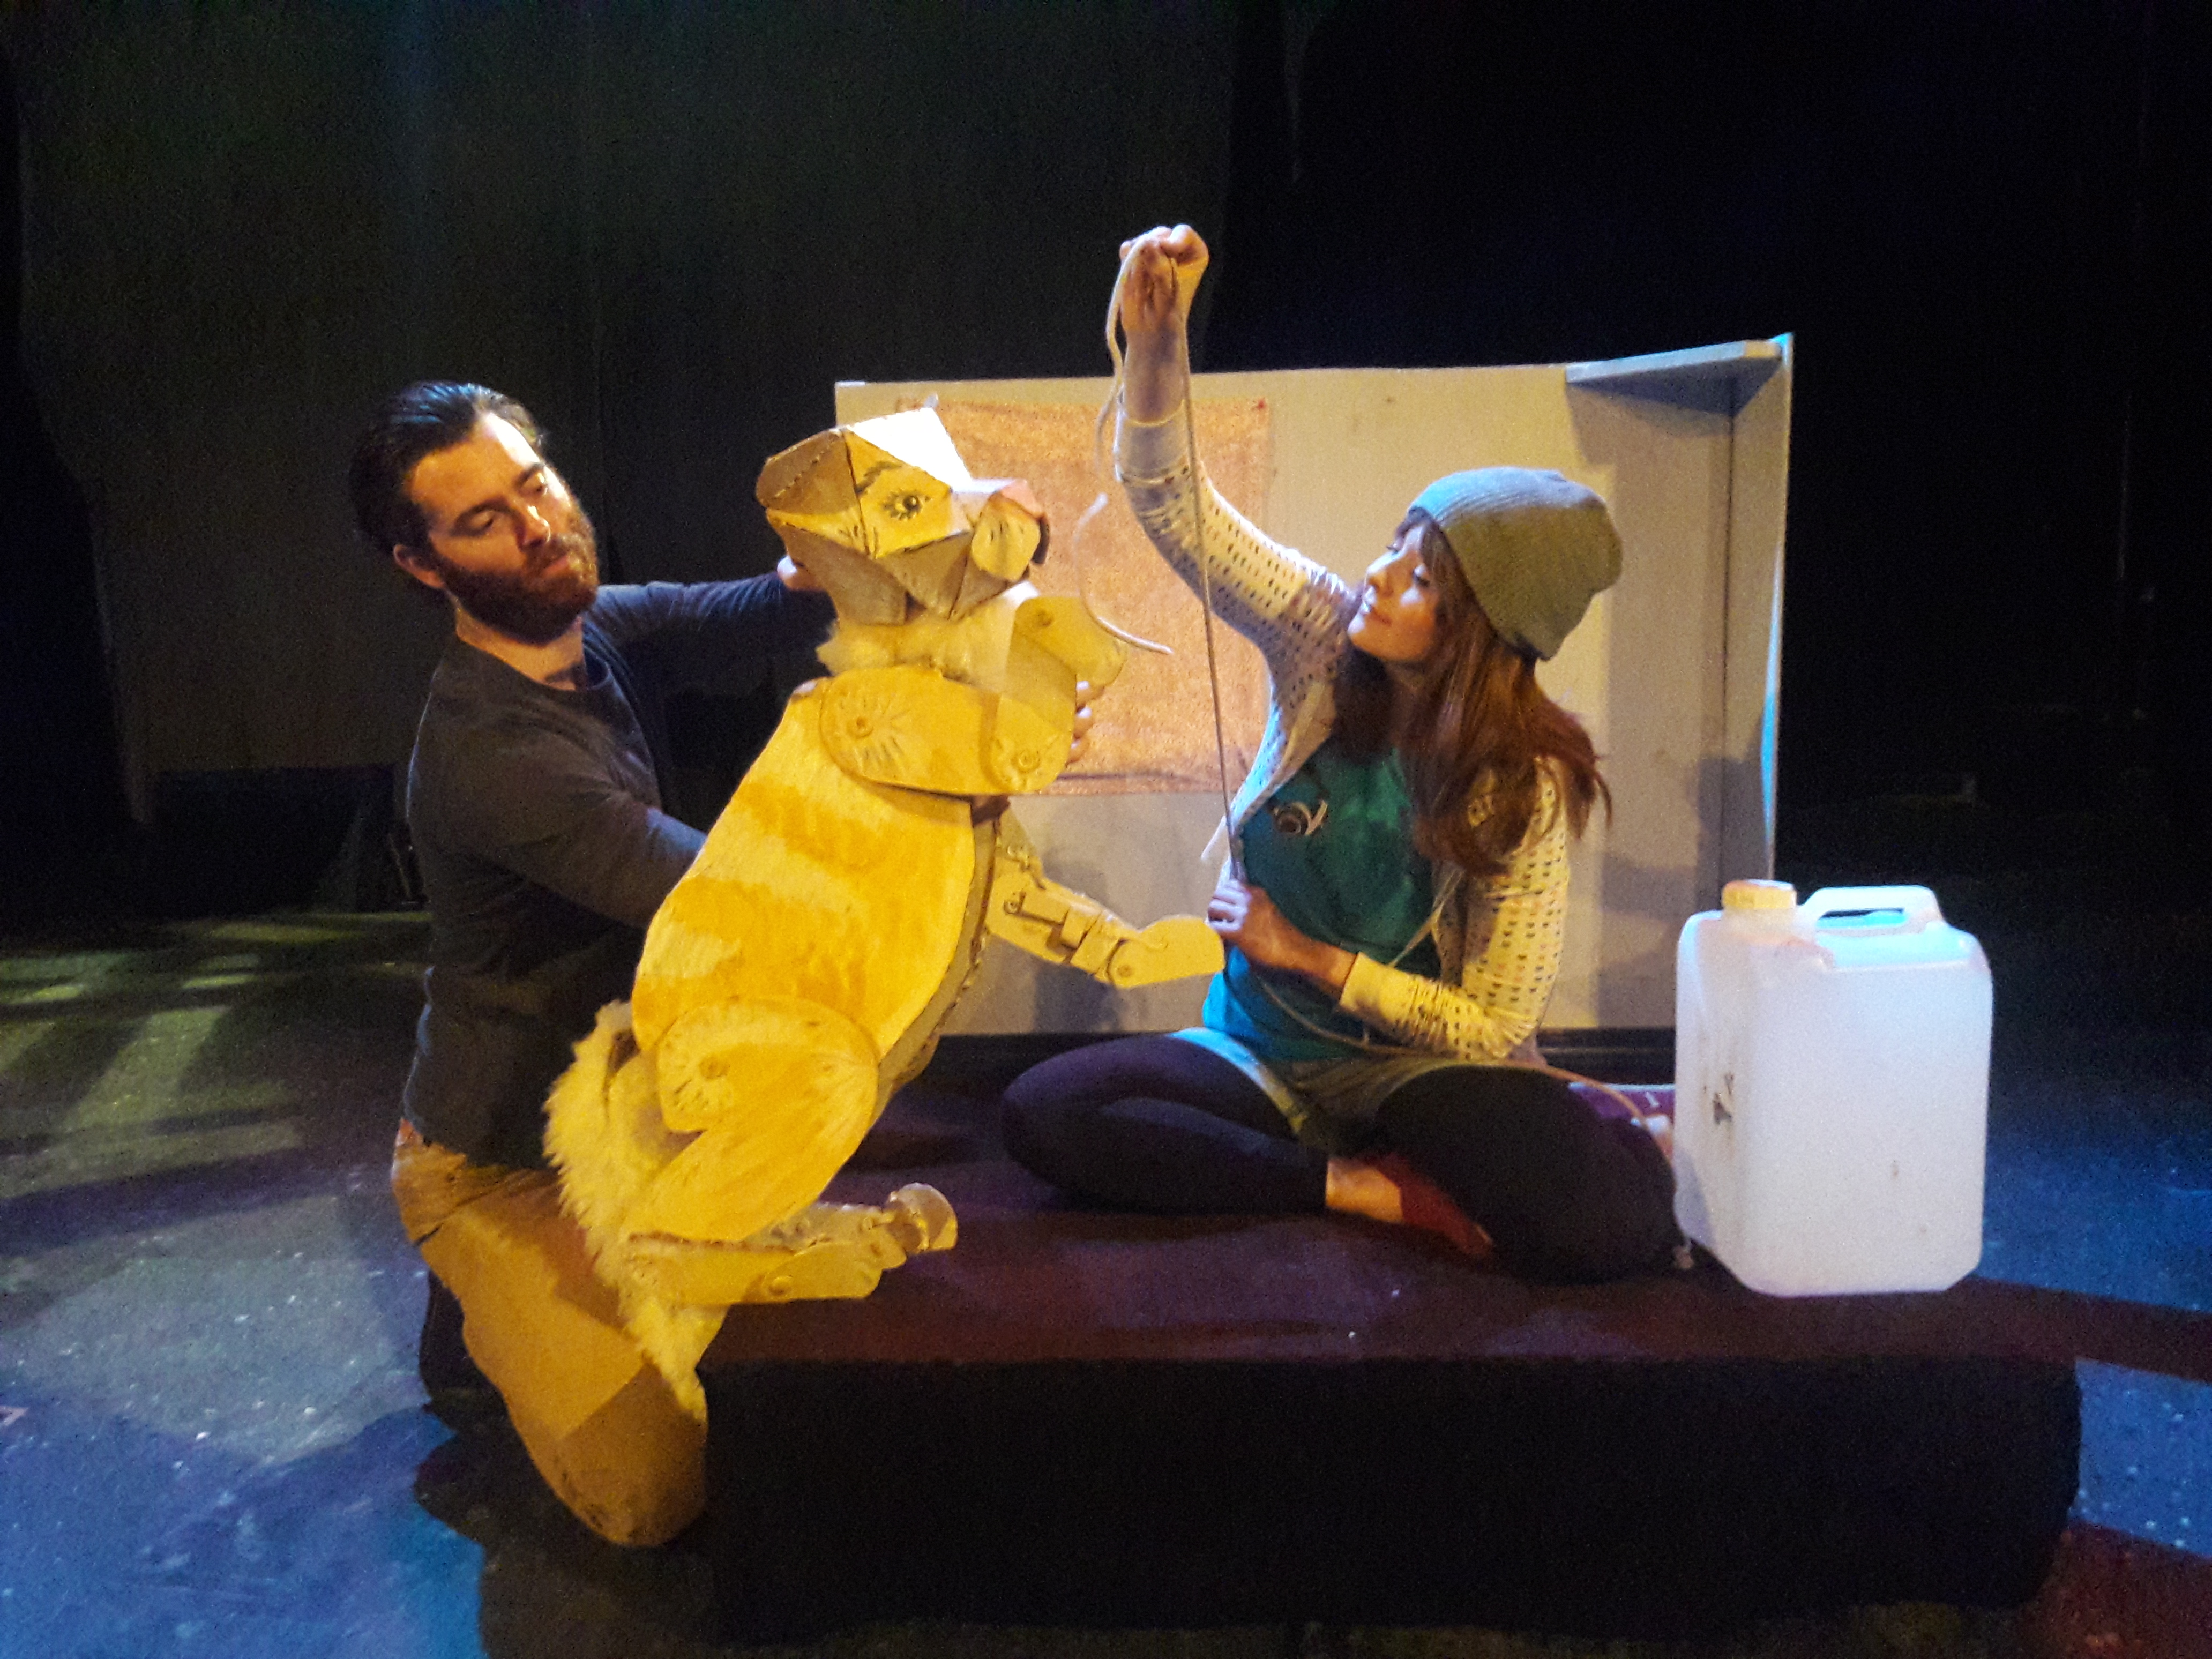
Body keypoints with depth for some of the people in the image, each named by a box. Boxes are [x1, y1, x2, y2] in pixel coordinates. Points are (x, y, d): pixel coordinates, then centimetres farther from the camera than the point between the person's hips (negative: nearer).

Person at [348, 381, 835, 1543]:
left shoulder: (601, 625, -5)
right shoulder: (484, 755, -32)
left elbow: (750, 620, -18)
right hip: (501, 1163, -7)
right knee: (656, 1489, -8)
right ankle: (488, 1309, 16)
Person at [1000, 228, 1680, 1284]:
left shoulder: (1522, 788, -14)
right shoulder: (1324, 641, -7)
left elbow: (1494, 1025, -11)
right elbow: (1173, 505, -14)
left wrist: (1309, 955, -13)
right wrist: (1157, 342, -29)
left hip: (1416, 1067, -4)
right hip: (1261, 1056, 4)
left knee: (1620, 1218, -31)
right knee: (1042, 1113, -23)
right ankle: (1370, 1187, -13)